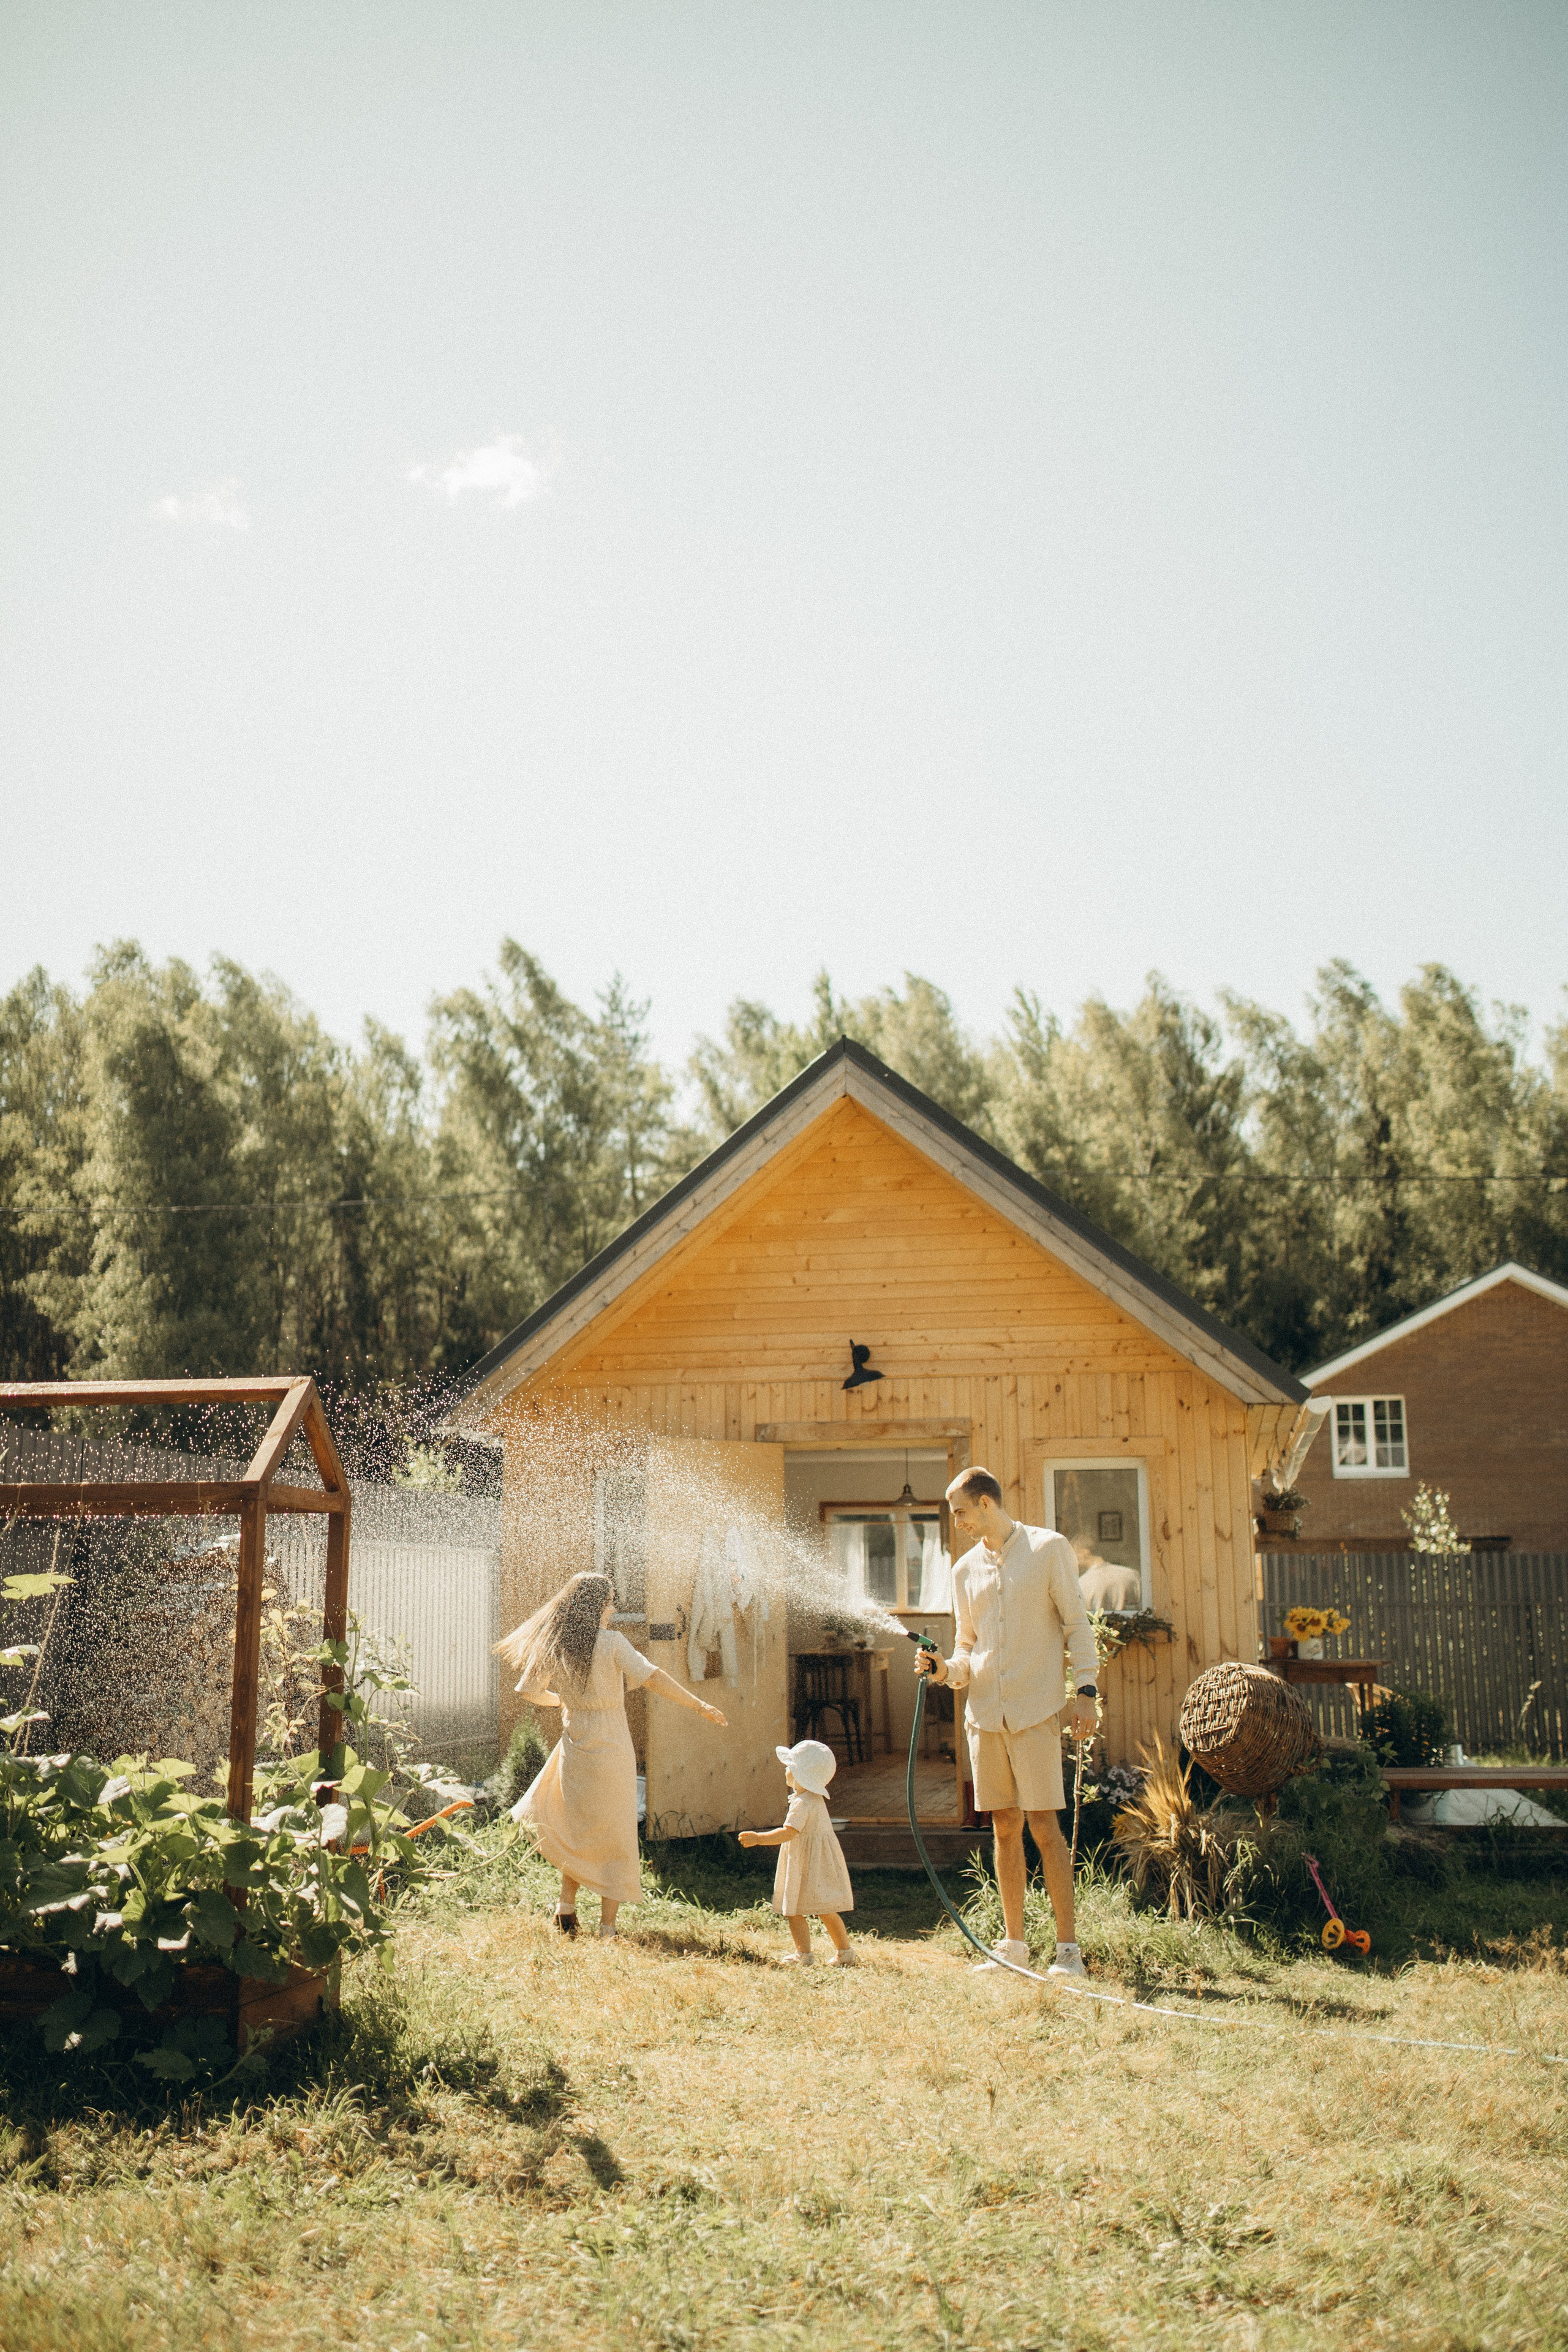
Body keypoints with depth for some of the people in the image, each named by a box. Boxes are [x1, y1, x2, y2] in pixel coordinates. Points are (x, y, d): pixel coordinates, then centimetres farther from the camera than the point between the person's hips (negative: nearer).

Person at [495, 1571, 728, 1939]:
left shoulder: (552, 1647, 0)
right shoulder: (611, 1642, -14)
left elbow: (530, 1691, 11)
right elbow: (652, 1677, -23)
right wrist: (701, 1707, -22)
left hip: (575, 1746, 4)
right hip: (612, 1750, -4)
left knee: (578, 1829, 25)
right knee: (614, 1835, 7)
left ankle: (567, 1904, 18)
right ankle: (607, 1925, 8)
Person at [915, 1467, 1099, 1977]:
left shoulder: (1048, 1548, 0)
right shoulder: (965, 1570, 13)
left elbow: (1077, 1624, -1)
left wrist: (1085, 1690, -9)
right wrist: (945, 1669, -3)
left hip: (1035, 1709, -5)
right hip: (985, 1711, 5)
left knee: (1044, 1824, -7)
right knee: (1004, 1827, 8)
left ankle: (1068, 1948, -1)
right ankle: (1014, 1944, 16)